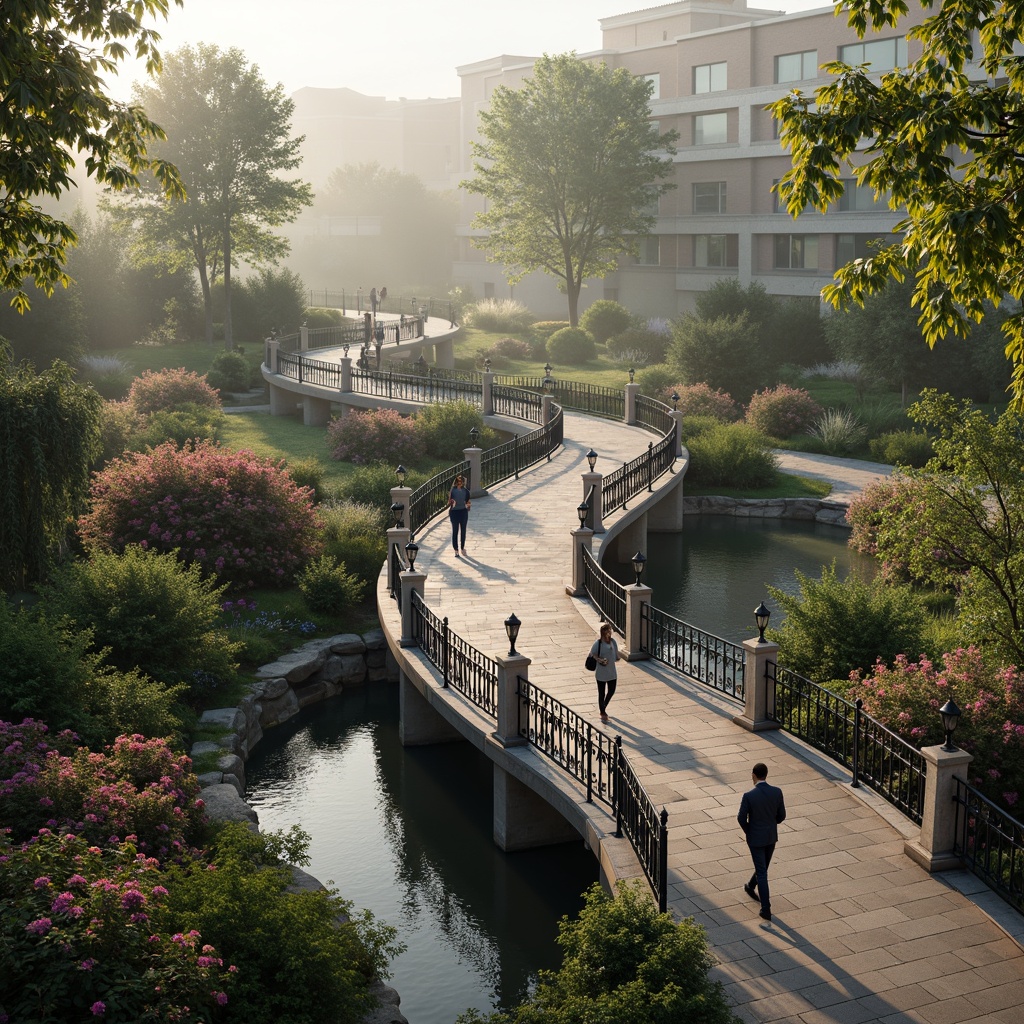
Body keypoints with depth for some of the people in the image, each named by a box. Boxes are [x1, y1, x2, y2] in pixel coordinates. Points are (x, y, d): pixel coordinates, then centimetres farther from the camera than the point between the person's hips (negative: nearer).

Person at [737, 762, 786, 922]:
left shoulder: (749, 796, -22)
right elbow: (781, 815, -2)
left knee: (762, 873, 3)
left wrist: (748, 831, 6)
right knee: (763, 867, 26)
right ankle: (751, 887, 51)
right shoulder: (777, 792, -11)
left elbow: (741, 818, -14)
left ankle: (766, 910, 4)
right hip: (772, 836, 4)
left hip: (755, 838, -4)